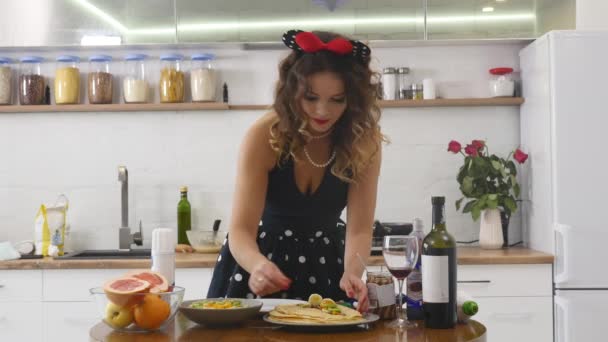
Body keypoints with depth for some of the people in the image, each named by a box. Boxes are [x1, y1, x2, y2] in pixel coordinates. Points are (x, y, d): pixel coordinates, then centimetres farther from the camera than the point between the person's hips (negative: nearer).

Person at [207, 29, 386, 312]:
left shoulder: (365, 142, -18)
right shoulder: (264, 136, -24)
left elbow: (359, 228, -20)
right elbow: (241, 230, -27)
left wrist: (352, 273, -41)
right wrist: (258, 264, -49)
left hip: (325, 258, 2)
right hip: (262, 255, -1)